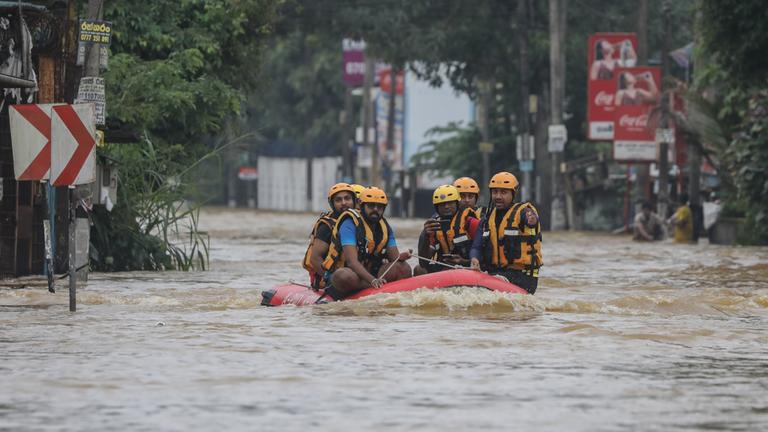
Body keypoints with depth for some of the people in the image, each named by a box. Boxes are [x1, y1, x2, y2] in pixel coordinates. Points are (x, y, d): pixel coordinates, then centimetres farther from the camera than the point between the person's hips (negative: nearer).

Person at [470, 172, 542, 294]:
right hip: (494, 272, 6)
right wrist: (475, 259, -17)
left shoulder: (522, 211, -4)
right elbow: (477, 247, 8)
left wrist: (532, 219, -56)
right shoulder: (487, 218, 14)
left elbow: (530, 216, -30)